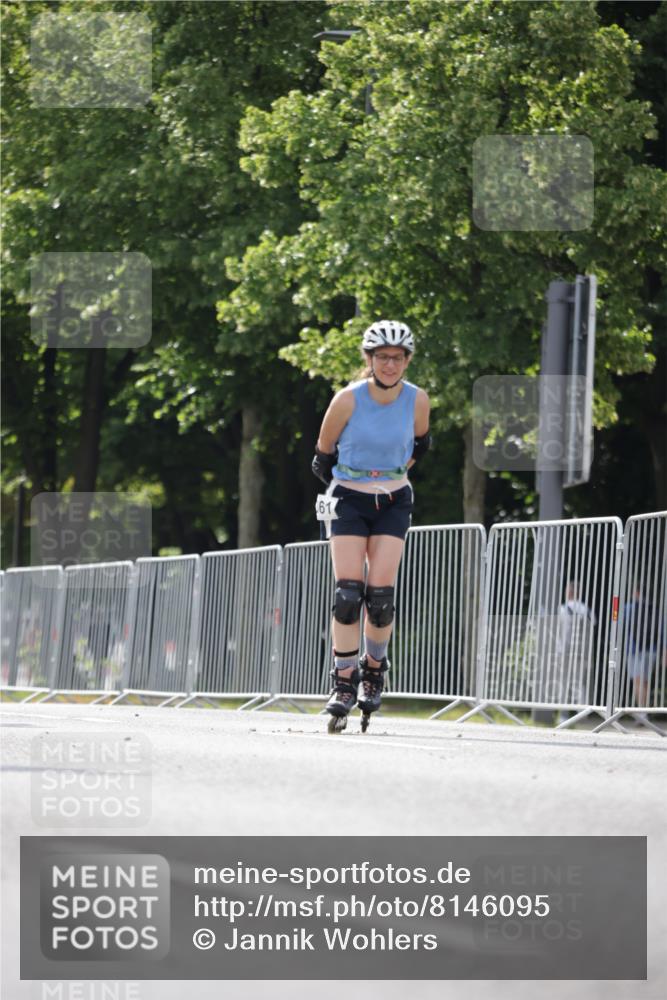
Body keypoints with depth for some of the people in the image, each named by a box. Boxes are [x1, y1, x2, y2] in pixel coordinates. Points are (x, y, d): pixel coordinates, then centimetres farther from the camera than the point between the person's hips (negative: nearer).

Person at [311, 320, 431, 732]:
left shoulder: (417, 400, -8)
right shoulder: (349, 400, -14)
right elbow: (324, 453, 1)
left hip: (393, 502, 1)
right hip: (349, 500, -1)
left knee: (381, 593, -9)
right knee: (349, 592, -13)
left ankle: (375, 669, 14)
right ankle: (344, 682, -7)